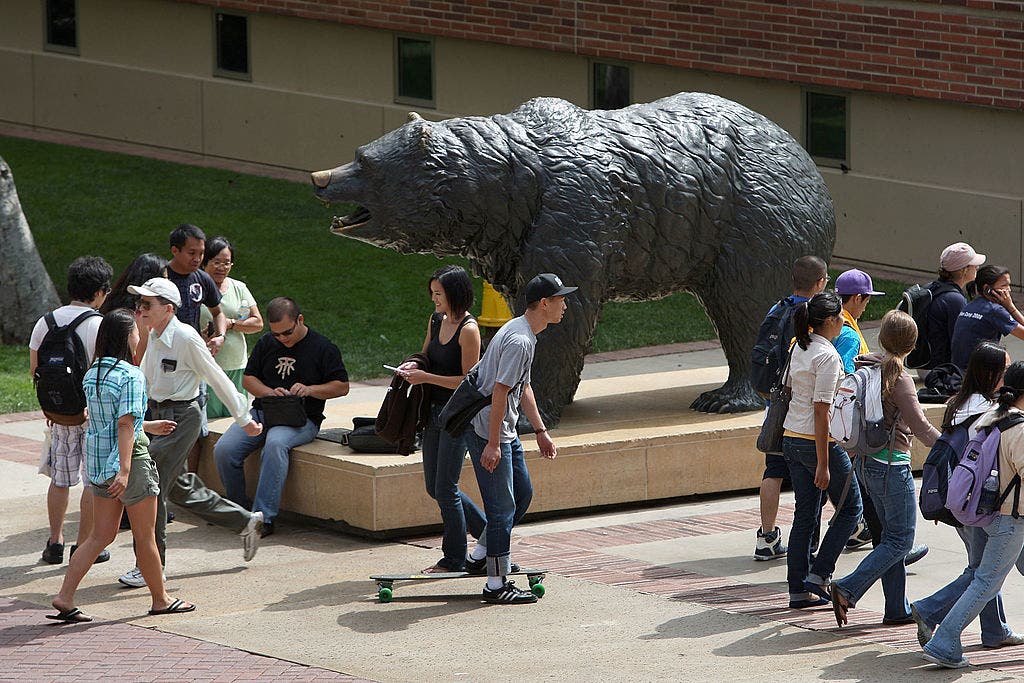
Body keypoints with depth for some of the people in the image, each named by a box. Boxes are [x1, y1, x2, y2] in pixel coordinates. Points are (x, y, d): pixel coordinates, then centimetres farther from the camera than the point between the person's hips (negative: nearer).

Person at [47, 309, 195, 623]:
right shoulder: (131, 376, -16)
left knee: (101, 535, 11)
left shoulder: (92, 373, 9)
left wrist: (149, 426, 29)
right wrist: (124, 471, -26)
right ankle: (160, 599, 21)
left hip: (98, 461, 8)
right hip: (130, 457, -8)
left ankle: (64, 598, 2)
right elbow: (125, 425, -22)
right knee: (145, 536, 8)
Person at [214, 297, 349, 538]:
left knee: (276, 443, -39)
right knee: (224, 450, -20)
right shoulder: (266, 343, 14)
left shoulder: (323, 347, 2)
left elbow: (342, 386, 3)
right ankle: (239, 508, -3)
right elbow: (248, 378, 18)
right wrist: (270, 392, -3)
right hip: (262, 412, 5)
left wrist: (310, 390, -13)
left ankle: (263, 516, -40)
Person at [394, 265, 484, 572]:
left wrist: (427, 377, -20)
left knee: (445, 489, -4)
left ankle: (454, 560, 8)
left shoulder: (468, 330, -17)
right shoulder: (436, 320, 8)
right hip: (435, 409, 9)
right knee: (434, 487, 13)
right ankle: (488, 532, 27)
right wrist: (414, 366, 0)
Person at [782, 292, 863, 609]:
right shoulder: (827, 356, -18)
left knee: (805, 515, 12)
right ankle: (818, 575, 2)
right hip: (817, 441, -8)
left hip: (791, 439, 8)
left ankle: (798, 590, 12)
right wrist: (823, 465, -19)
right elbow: (821, 411, -20)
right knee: (850, 508, 8)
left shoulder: (799, 348, 8)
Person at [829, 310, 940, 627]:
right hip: (892, 464, -8)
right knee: (900, 539, 0)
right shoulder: (898, 379, -18)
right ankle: (848, 589, -10)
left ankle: (897, 609, 16)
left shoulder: (864, 366, 4)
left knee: (892, 535, 15)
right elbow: (921, 428, -18)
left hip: (867, 462, 8)